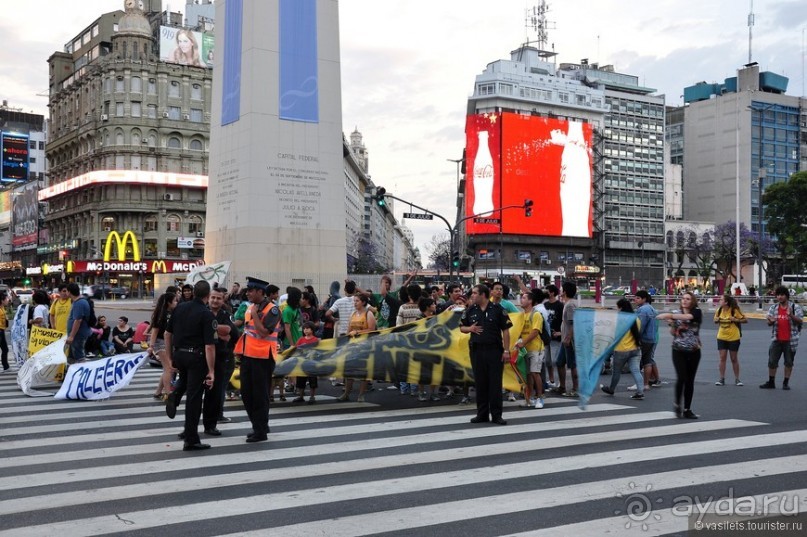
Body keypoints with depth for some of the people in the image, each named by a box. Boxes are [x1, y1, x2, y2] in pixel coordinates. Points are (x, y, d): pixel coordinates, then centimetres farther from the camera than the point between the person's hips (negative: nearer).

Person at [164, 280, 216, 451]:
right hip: (196, 357, -5)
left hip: (178, 354, 6)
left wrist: (169, 357, 20)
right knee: (193, 397, 1)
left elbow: (167, 333, 10)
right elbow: (209, 346, -17)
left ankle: (174, 396, 3)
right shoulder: (207, 315, -13)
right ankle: (191, 440, 5)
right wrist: (211, 371, -14)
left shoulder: (180, 308, 4)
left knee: (186, 380, 35)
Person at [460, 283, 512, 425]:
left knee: (495, 383, 0)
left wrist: (506, 350, -7)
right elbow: (462, 327, 17)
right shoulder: (470, 311, 8)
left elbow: (505, 330, -2)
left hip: (494, 350, -3)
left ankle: (496, 415, 7)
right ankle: (482, 414, 17)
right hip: (477, 350, 3)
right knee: (480, 383, 8)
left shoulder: (497, 309, -2)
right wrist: (470, 328, -5)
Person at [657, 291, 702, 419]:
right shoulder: (676, 314, 7)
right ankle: (677, 404, 6)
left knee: (690, 380, 3)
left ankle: (687, 409, 12)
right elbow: (673, 333, 9)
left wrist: (670, 315, -32)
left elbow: (686, 317, -25)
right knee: (682, 377, -14)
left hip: (694, 351, -1)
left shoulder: (697, 312, -3)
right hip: (678, 351, 1)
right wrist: (671, 323, -10)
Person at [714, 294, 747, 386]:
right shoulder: (719, 310, 1)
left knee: (734, 359, 6)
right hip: (721, 337, 3)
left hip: (733, 338, -3)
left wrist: (736, 320, -23)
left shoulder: (735, 310, -12)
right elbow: (716, 321, 16)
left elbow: (745, 320, -8)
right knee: (722, 358, 1)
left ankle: (737, 379, 17)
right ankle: (722, 379, 7)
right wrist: (716, 320, -7)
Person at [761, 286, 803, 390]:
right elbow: (769, 323, 5)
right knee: (772, 361, 4)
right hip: (776, 339, 3)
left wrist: (791, 315, -28)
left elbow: (800, 320, -9)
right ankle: (771, 382, 14)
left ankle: (786, 382, 17)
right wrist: (771, 321, -20)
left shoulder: (795, 307, -3)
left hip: (790, 340, -3)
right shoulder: (773, 308, 6)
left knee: (789, 362, 6)